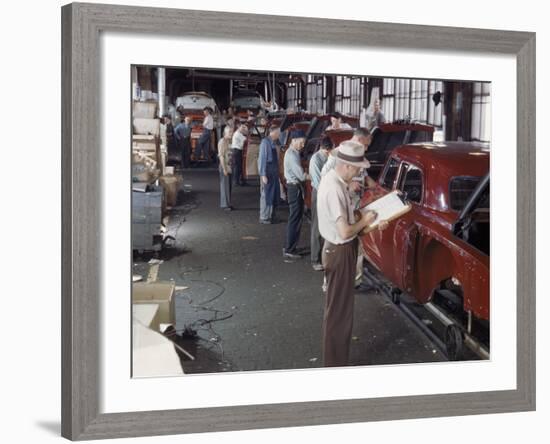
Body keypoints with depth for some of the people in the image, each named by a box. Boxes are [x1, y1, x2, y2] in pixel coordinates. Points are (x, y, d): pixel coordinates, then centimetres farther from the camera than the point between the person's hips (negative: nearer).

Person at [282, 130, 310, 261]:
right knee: (295, 219, -6)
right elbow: (301, 175, -22)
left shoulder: (293, 153, 14)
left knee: (295, 218, 16)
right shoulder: (292, 155, -19)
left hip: (296, 187, 10)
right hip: (295, 188, -10)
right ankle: (289, 251, -3)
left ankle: (290, 247, 25)